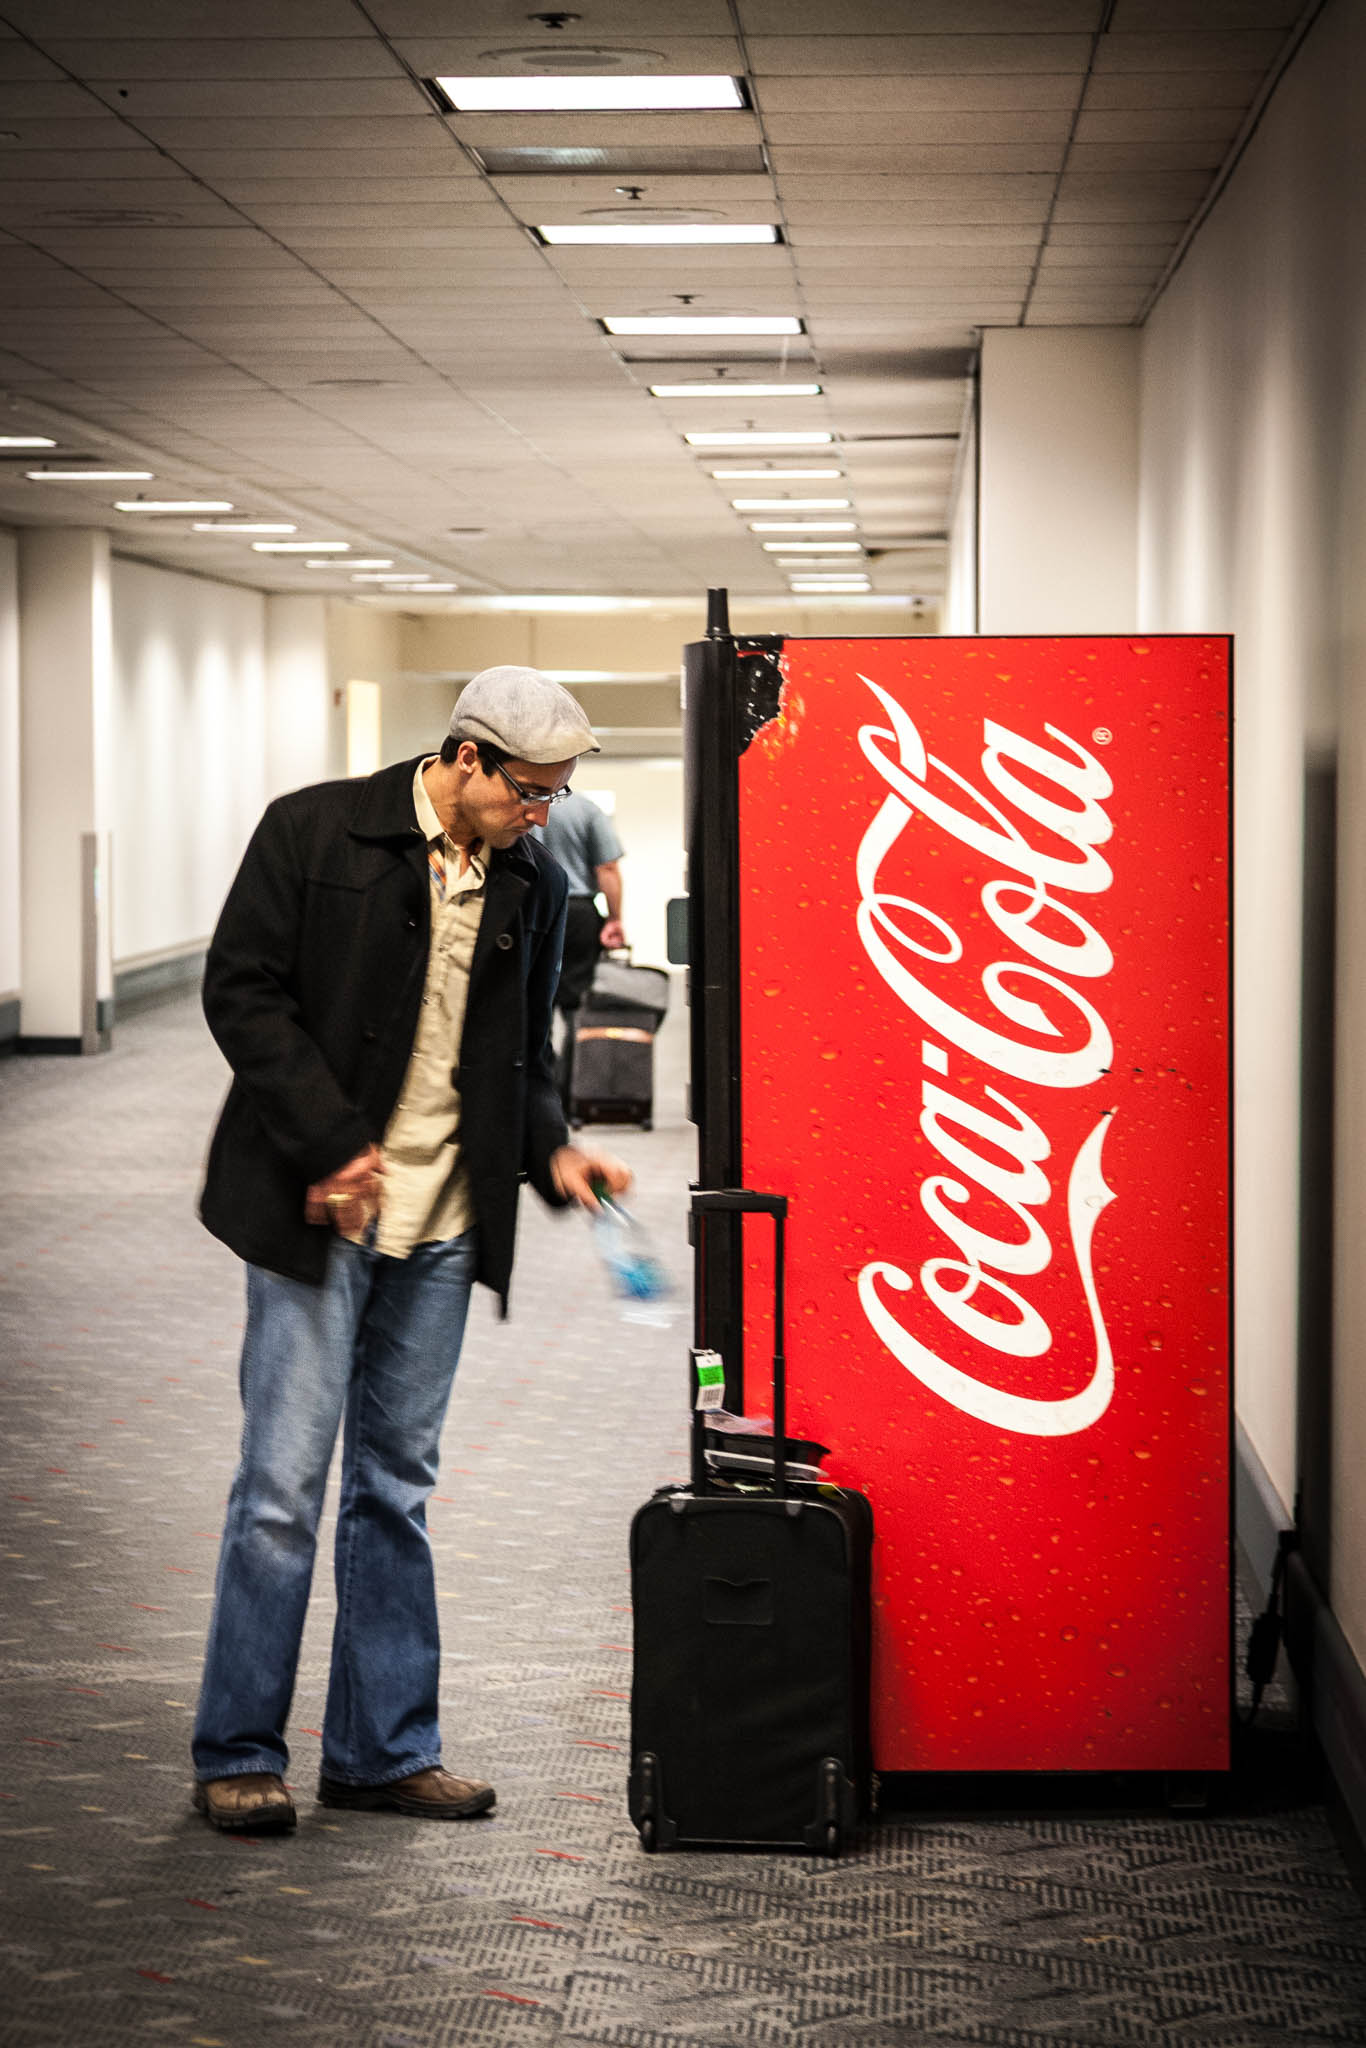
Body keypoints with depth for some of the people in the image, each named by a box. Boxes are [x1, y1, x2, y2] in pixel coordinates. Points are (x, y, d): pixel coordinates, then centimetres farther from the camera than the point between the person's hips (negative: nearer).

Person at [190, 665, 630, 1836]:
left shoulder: (532, 884, 9)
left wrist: (551, 1148, -1)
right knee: (285, 1482, -5)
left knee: (396, 1486, 11)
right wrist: (331, 1144, -14)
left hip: (442, 1223, 5)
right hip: (317, 1209, -5)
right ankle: (237, 1754, 5)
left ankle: (383, 1749, 18)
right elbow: (243, 991, -8)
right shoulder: (316, 832, -6)